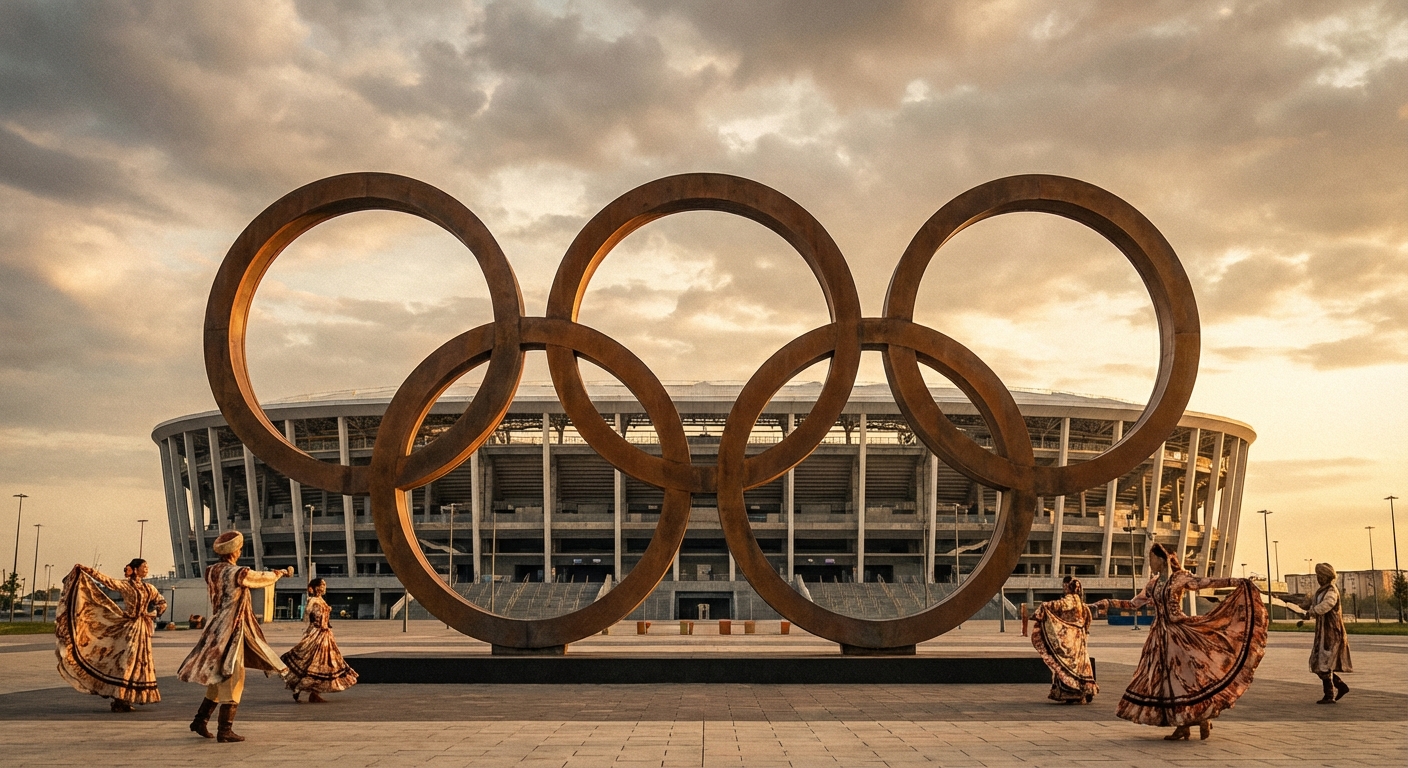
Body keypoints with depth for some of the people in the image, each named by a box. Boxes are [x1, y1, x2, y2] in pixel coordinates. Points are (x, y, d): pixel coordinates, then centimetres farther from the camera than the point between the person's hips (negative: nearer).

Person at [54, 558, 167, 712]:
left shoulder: (149, 589, 10)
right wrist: (86, 570, -20)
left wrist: (153, 613, 2)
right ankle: (119, 700, -5)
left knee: (139, 661, 4)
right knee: (126, 660, -10)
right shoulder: (125, 584, -4)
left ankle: (123, 700, 12)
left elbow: (162, 603, 18)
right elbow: (106, 580, -13)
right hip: (128, 627, -5)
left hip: (142, 630, 5)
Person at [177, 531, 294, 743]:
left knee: (220, 679, 20)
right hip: (231, 632, -8)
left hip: (215, 629, 8)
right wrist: (282, 572, 22)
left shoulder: (211, 571, 5)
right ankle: (225, 730, 4)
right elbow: (263, 577, 1)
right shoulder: (238, 573, -16)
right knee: (232, 680, 0)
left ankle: (200, 720, 25)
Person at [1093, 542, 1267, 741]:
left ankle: (1203, 719, 4)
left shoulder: (1180, 578, -6)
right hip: (1160, 635, 6)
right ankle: (1182, 724, 10)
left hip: (1179, 632, -6)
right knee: (1165, 677, 4)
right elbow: (1134, 603, 18)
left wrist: (1235, 582, -26)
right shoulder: (1153, 584, 12)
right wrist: (1108, 603, 14)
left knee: (1186, 673, -10)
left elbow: (1206, 583, -15)